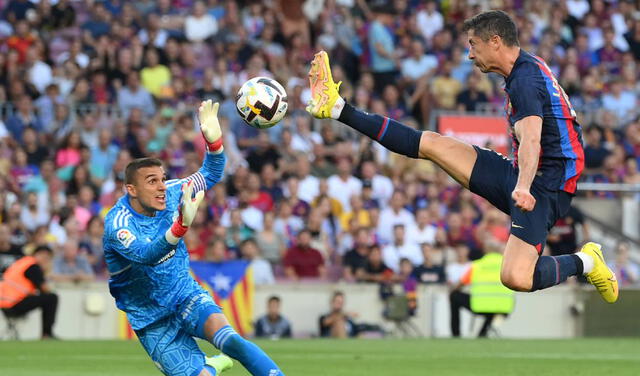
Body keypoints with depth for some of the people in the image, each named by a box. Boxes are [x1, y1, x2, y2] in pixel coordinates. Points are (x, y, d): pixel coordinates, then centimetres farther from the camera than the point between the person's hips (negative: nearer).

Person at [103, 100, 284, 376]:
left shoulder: (170, 194, -8)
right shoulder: (117, 224, -25)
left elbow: (211, 175, 7)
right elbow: (146, 254, -43)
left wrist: (213, 139, -14)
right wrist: (181, 225, -60)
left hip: (185, 295, 3)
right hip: (151, 319, -3)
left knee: (227, 338, -29)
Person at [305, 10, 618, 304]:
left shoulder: (525, 80, -19)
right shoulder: (528, 68, 12)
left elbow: (531, 139, -35)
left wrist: (523, 188, -51)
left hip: (544, 189, -10)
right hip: (516, 173, 10)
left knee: (516, 278, -28)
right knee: (430, 143, 7)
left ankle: (583, 262, -2)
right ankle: (337, 109, 13)